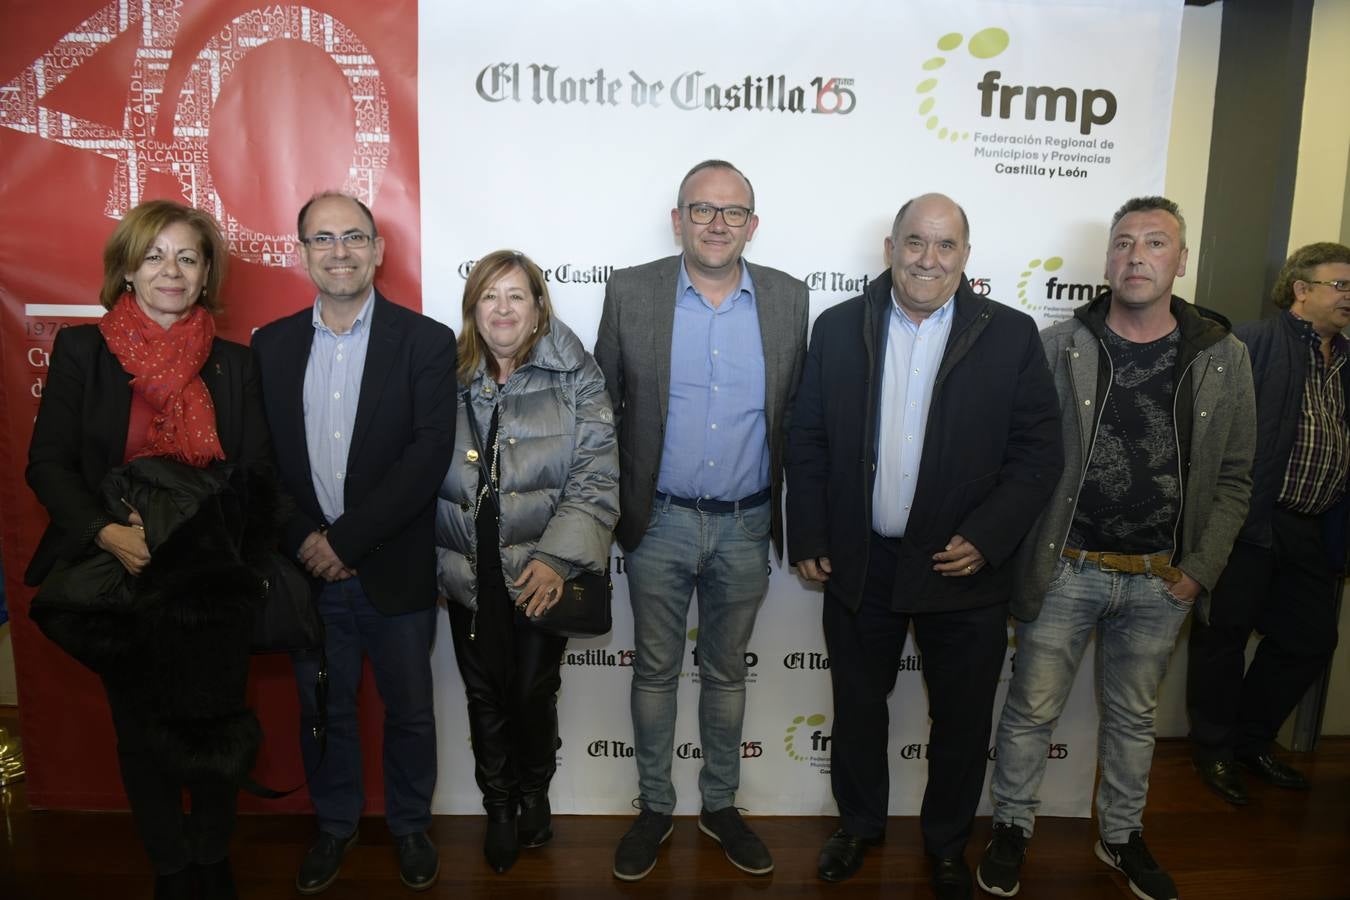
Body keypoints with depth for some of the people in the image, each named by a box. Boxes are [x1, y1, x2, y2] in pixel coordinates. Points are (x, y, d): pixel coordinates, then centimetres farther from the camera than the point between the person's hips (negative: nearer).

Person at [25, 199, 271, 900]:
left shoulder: (234, 364, 1)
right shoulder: (81, 349, -1)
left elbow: (257, 476, 1)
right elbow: (47, 462, -2)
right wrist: (105, 532, -18)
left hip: (212, 581, 0)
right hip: (121, 580, 0)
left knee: (214, 729, 11)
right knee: (140, 732, 14)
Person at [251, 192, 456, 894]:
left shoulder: (425, 342, -7)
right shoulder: (272, 345, 4)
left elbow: (429, 455, -15)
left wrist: (347, 540, -17)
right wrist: (301, 540, -11)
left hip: (395, 571, -2)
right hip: (306, 570, 3)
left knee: (409, 711, 13)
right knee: (322, 710, 18)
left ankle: (410, 824, 37)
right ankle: (335, 824, 42)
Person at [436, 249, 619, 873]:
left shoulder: (576, 379, -4)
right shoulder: (448, 380, 3)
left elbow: (596, 476, -9)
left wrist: (556, 557, -17)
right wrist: (431, 561, 2)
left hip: (541, 572, -2)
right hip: (467, 572, 2)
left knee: (533, 692, 8)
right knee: (485, 696, 14)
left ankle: (534, 792, 39)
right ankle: (499, 807, 38)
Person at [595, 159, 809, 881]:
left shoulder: (788, 299, 0)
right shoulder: (630, 292, -4)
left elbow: (796, 415, 5)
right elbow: (603, 407, 0)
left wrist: (794, 522, 4)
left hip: (746, 525, 1)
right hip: (658, 523, -1)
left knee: (727, 673, 17)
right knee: (655, 670, 13)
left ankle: (720, 806, 36)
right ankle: (654, 808, 33)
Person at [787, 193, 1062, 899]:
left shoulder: (1011, 335, -5)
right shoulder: (838, 328, 0)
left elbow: (1039, 452, -5)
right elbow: (807, 442, 2)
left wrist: (986, 538, -15)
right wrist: (807, 540, -2)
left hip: (963, 569, -1)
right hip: (858, 566, 2)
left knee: (961, 721, 15)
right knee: (856, 707, 18)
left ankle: (947, 842, 40)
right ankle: (859, 823, 43)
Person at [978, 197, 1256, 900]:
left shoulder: (1223, 358, 0)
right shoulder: (1057, 347, -6)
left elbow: (1233, 477, 5)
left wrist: (1199, 570, -1)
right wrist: (1018, 552, -8)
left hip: (1162, 580, 2)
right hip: (1065, 569, -2)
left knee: (1133, 716, 19)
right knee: (1032, 709, 9)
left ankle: (1121, 835, 40)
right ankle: (1012, 828, 31)